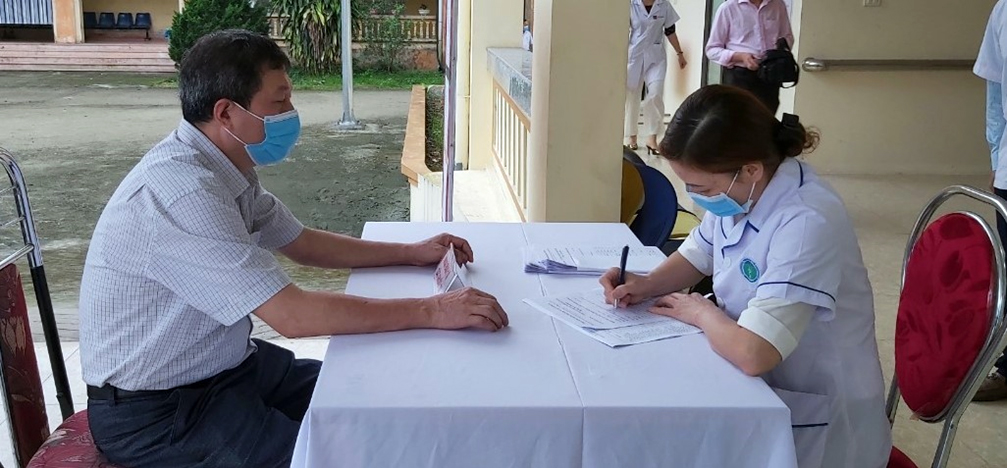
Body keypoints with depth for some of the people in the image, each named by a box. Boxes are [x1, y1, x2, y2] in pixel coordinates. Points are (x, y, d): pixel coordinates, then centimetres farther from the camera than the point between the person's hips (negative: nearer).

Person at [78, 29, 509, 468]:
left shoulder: (222, 168, 0)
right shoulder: (183, 190, -29)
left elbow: (302, 243, 13)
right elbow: (294, 315, -31)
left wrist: (411, 253, 7)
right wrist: (431, 312, -27)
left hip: (222, 365, 9)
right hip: (154, 412, -9)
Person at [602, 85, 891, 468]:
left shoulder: (807, 224, -32)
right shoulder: (741, 191, -6)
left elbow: (752, 353, -38)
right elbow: (697, 256, 13)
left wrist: (701, 311, -18)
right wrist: (647, 284, -7)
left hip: (820, 424, -7)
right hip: (765, 393, 7)